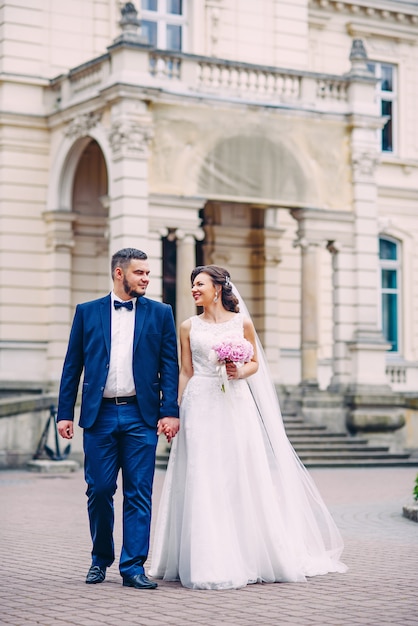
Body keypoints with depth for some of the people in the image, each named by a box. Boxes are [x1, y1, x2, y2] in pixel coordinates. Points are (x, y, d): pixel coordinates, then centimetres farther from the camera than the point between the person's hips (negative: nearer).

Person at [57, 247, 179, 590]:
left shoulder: (160, 313, 8)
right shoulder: (87, 312, 8)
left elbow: (170, 366, 4)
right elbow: (72, 366, 8)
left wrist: (170, 411, -6)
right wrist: (65, 413, 2)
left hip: (140, 415, 0)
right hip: (99, 415, 0)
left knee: (139, 493, -2)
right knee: (99, 490, 4)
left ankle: (133, 566, 4)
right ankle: (101, 558, 23)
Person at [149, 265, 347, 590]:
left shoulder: (242, 322, 6)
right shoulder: (189, 327, 8)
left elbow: (255, 363, 12)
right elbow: (186, 372, 9)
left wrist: (240, 372, -9)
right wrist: (176, 411, 3)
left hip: (236, 406, 0)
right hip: (200, 407, 0)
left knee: (242, 476, -1)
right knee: (203, 481, -3)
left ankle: (250, 557, 11)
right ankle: (209, 561, 3)